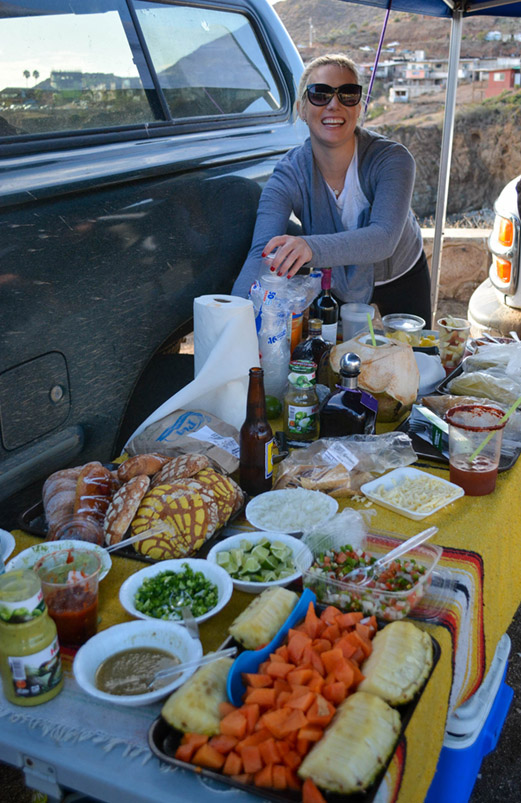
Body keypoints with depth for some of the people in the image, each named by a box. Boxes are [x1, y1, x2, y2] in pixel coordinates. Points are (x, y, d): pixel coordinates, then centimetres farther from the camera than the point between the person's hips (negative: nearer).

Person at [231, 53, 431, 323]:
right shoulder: (288, 176, -24)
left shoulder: (392, 160, -28)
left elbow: (384, 239, -45)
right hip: (335, 289, 0)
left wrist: (312, 247, -63)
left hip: (402, 283, 1)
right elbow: (261, 254, -37)